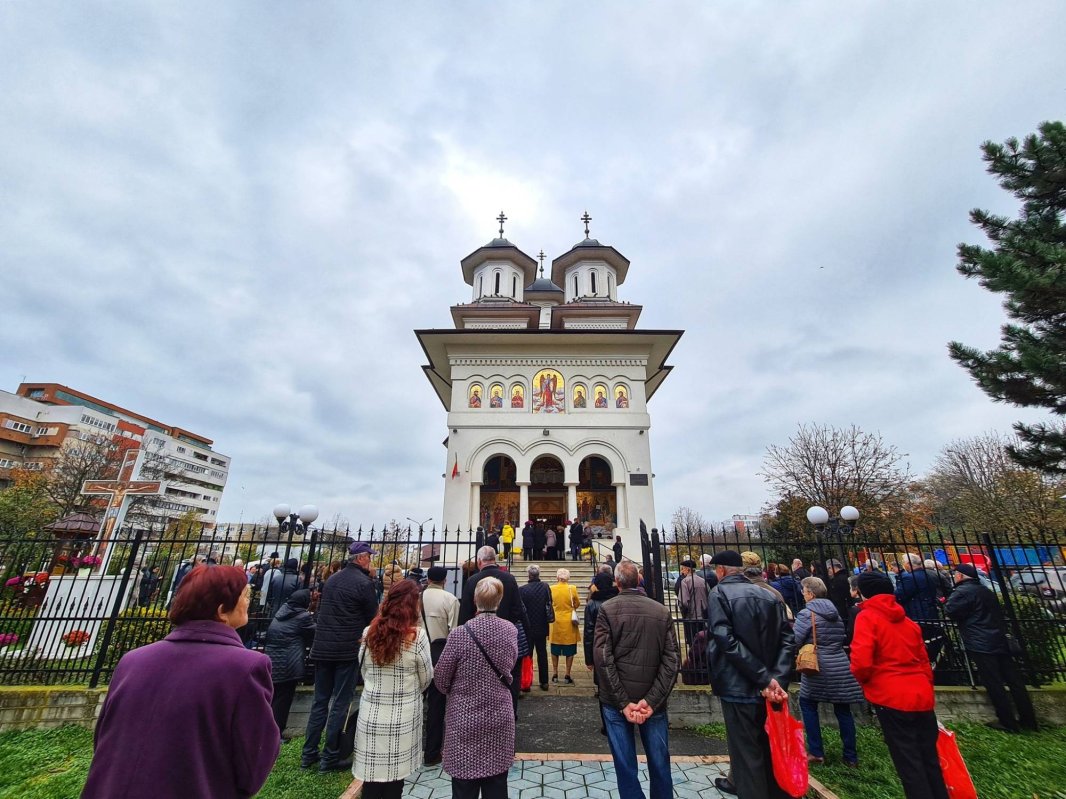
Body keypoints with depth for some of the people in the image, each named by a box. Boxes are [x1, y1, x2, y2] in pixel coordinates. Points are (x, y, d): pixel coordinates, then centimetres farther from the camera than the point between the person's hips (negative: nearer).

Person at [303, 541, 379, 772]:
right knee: (340, 703, 5)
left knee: (320, 701, 17)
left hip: (323, 647, 7)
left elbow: (321, 609, 17)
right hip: (347, 650, -7)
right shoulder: (364, 583, -15)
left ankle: (308, 754, 25)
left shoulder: (331, 580, 7)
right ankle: (330, 757, 13)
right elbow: (372, 617, -7)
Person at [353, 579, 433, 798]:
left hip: (371, 714, 3)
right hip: (403, 717, -3)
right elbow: (426, 679, -3)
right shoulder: (417, 635, -15)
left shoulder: (369, 632, -4)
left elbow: (364, 672, 7)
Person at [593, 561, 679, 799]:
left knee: (625, 765, 9)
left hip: (616, 701, -2)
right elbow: (672, 660, -7)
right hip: (654, 701, 2)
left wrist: (623, 702, -10)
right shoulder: (662, 611, -2)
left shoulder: (607, 609, -8)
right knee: (660, 763, 16)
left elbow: (603, 658, -14)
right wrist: (651, 700, -9)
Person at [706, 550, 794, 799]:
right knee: (771, 748, 20)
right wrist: (776, 678, -9)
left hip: (739, 686, -6)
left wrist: (764, 678, -18)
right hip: (770, 686, 6)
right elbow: (787, 639, -1)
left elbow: (727, 641, -21)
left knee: (746, 752, 7)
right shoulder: (770, 595, 8)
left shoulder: (719, 593, -9)